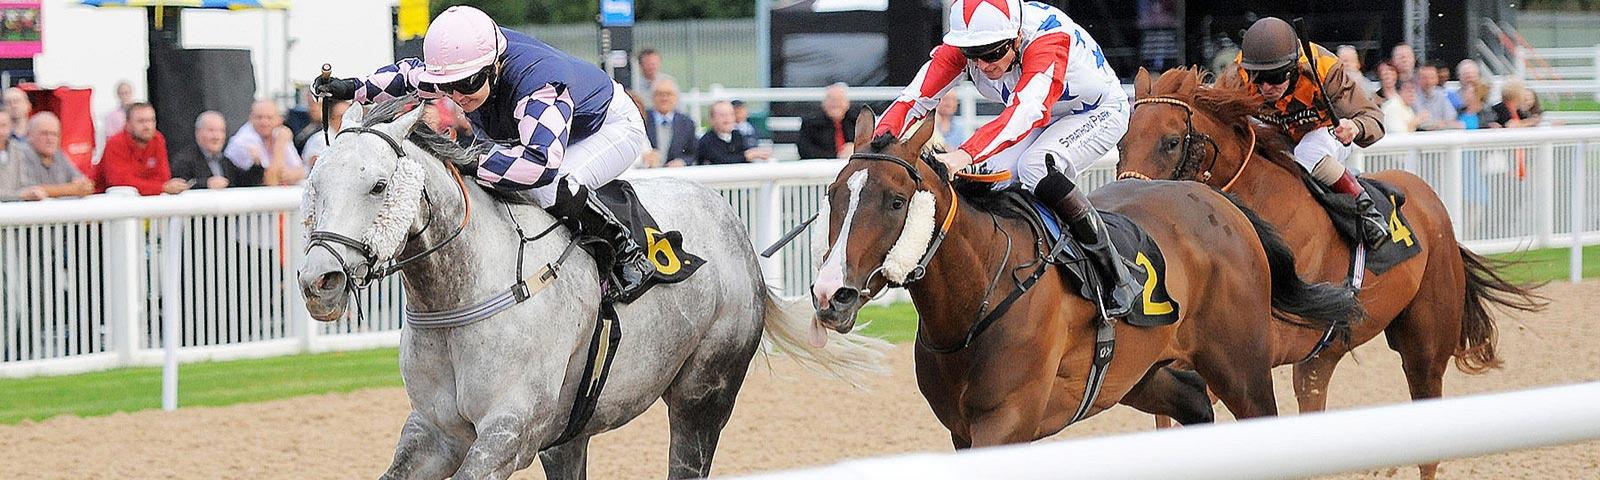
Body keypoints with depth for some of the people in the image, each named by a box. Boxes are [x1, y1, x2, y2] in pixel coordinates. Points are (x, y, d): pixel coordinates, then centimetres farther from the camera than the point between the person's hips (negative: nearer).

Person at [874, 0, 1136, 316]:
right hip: (1045, 119, 6)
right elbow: (914, 99, -26)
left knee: (1034, 165, -32)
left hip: (1100, 111, -6)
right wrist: (883, 138, -48)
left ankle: (1118, 279, -23)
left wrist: (965, 154, -67)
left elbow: (1026, 111, -54)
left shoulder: (1048, 38, -40)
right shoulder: (961, 46, -22)